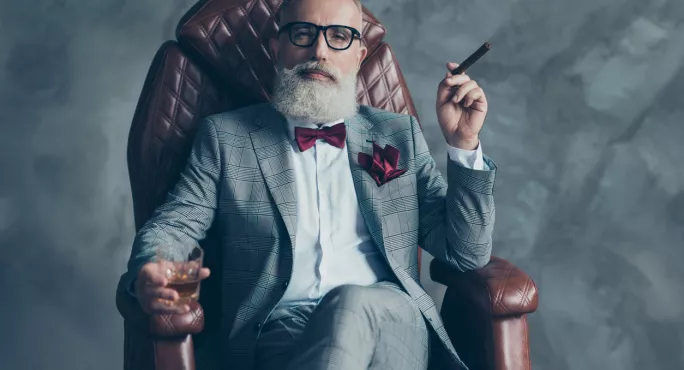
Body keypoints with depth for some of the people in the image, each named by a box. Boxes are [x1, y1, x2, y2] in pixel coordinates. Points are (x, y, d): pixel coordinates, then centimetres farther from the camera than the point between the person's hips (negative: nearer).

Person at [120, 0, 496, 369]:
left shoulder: (399, 133, 16)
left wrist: (463, 143, 0)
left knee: (353, 305, -35)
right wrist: (148, 276, -17)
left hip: (390, 326, 1)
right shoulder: (225, 135, 13)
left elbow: (468, 255, 12)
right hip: (278, 334, 0)